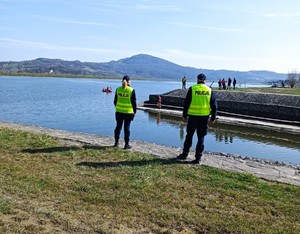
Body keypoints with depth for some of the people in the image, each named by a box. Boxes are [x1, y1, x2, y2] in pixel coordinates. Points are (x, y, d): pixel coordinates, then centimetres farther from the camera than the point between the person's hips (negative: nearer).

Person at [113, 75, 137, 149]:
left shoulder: (118, 89, 0)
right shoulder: (132, 90, -10)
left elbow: (115, 101, 6)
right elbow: (134, 102, -8)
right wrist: (134, 111, 2)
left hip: (119, 111, 3)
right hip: (128, 112, -3)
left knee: (118, 126, 14)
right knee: (127, 127, 4)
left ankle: (116, 142, 22)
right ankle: (127, 144, 9)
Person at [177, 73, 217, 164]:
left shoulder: (192, 89, -3)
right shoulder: (209, 90, 4)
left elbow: (186, 102, -2)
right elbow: (214, 105, 5)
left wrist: (184, 114, 7)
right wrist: (213, 117, 13)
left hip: (193, 116, -2)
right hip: (204, 116, 2)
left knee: (189, 135, 11)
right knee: (201, 137, 7)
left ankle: (184, 154, 20)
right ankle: (198, 158, 8)